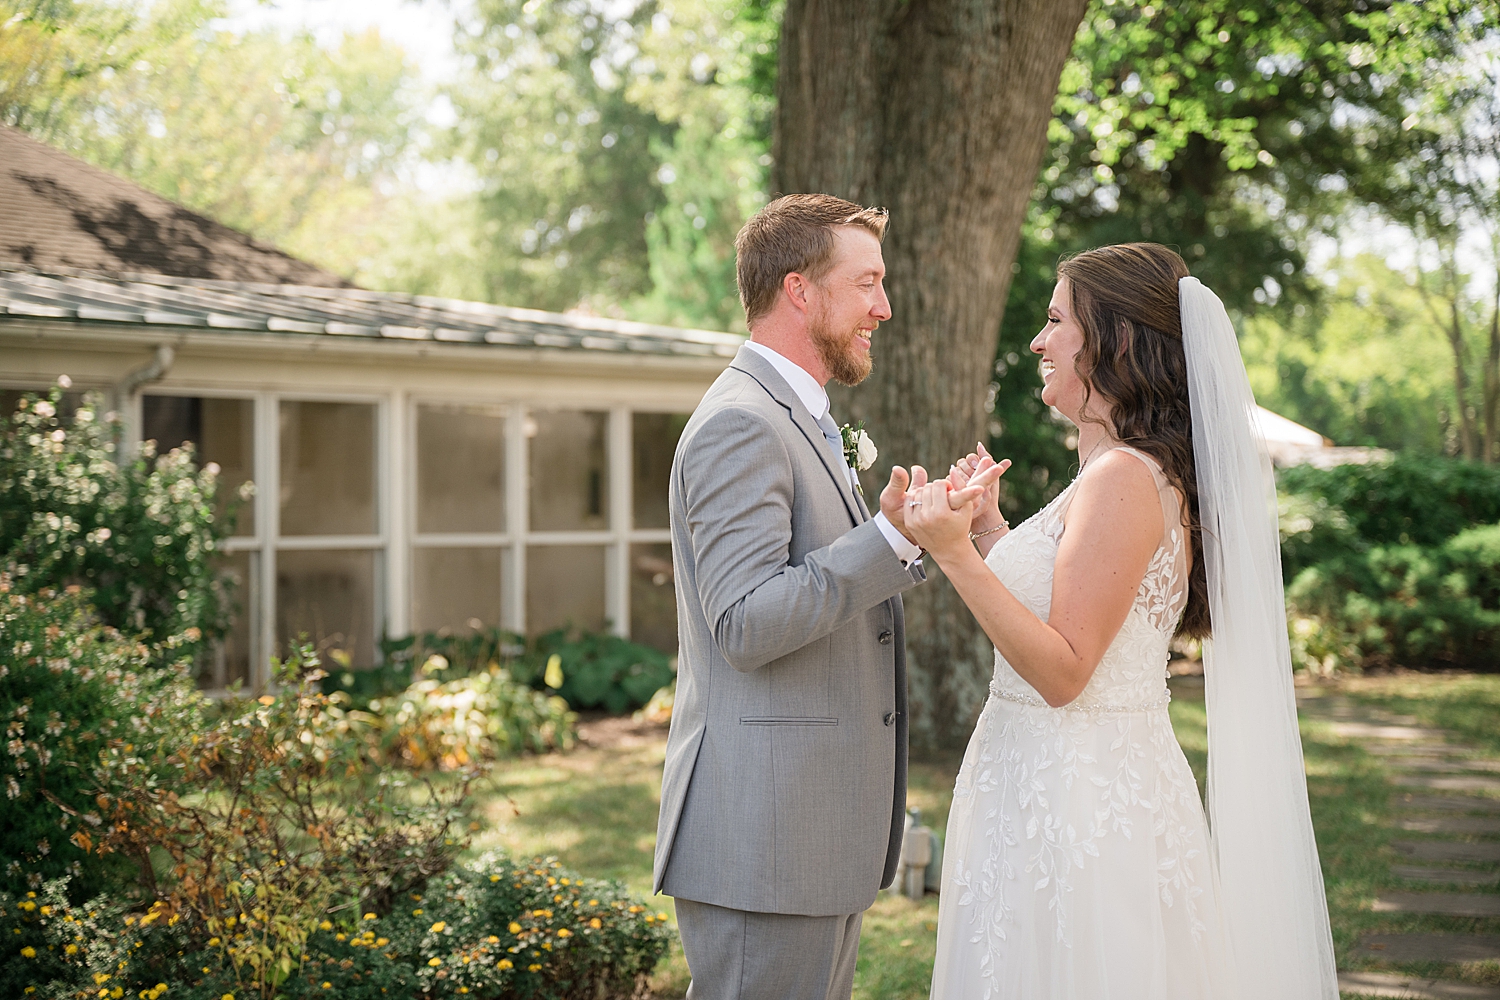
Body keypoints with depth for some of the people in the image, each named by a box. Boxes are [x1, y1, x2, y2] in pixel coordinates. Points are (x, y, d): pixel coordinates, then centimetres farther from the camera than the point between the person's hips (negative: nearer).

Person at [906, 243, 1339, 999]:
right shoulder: (1136, 472, 12)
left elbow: (1064, 670, -21)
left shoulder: (1123, 479, -18)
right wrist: (991, 531, 15)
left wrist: (956, 554, -26)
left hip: (1075, 802, -10)